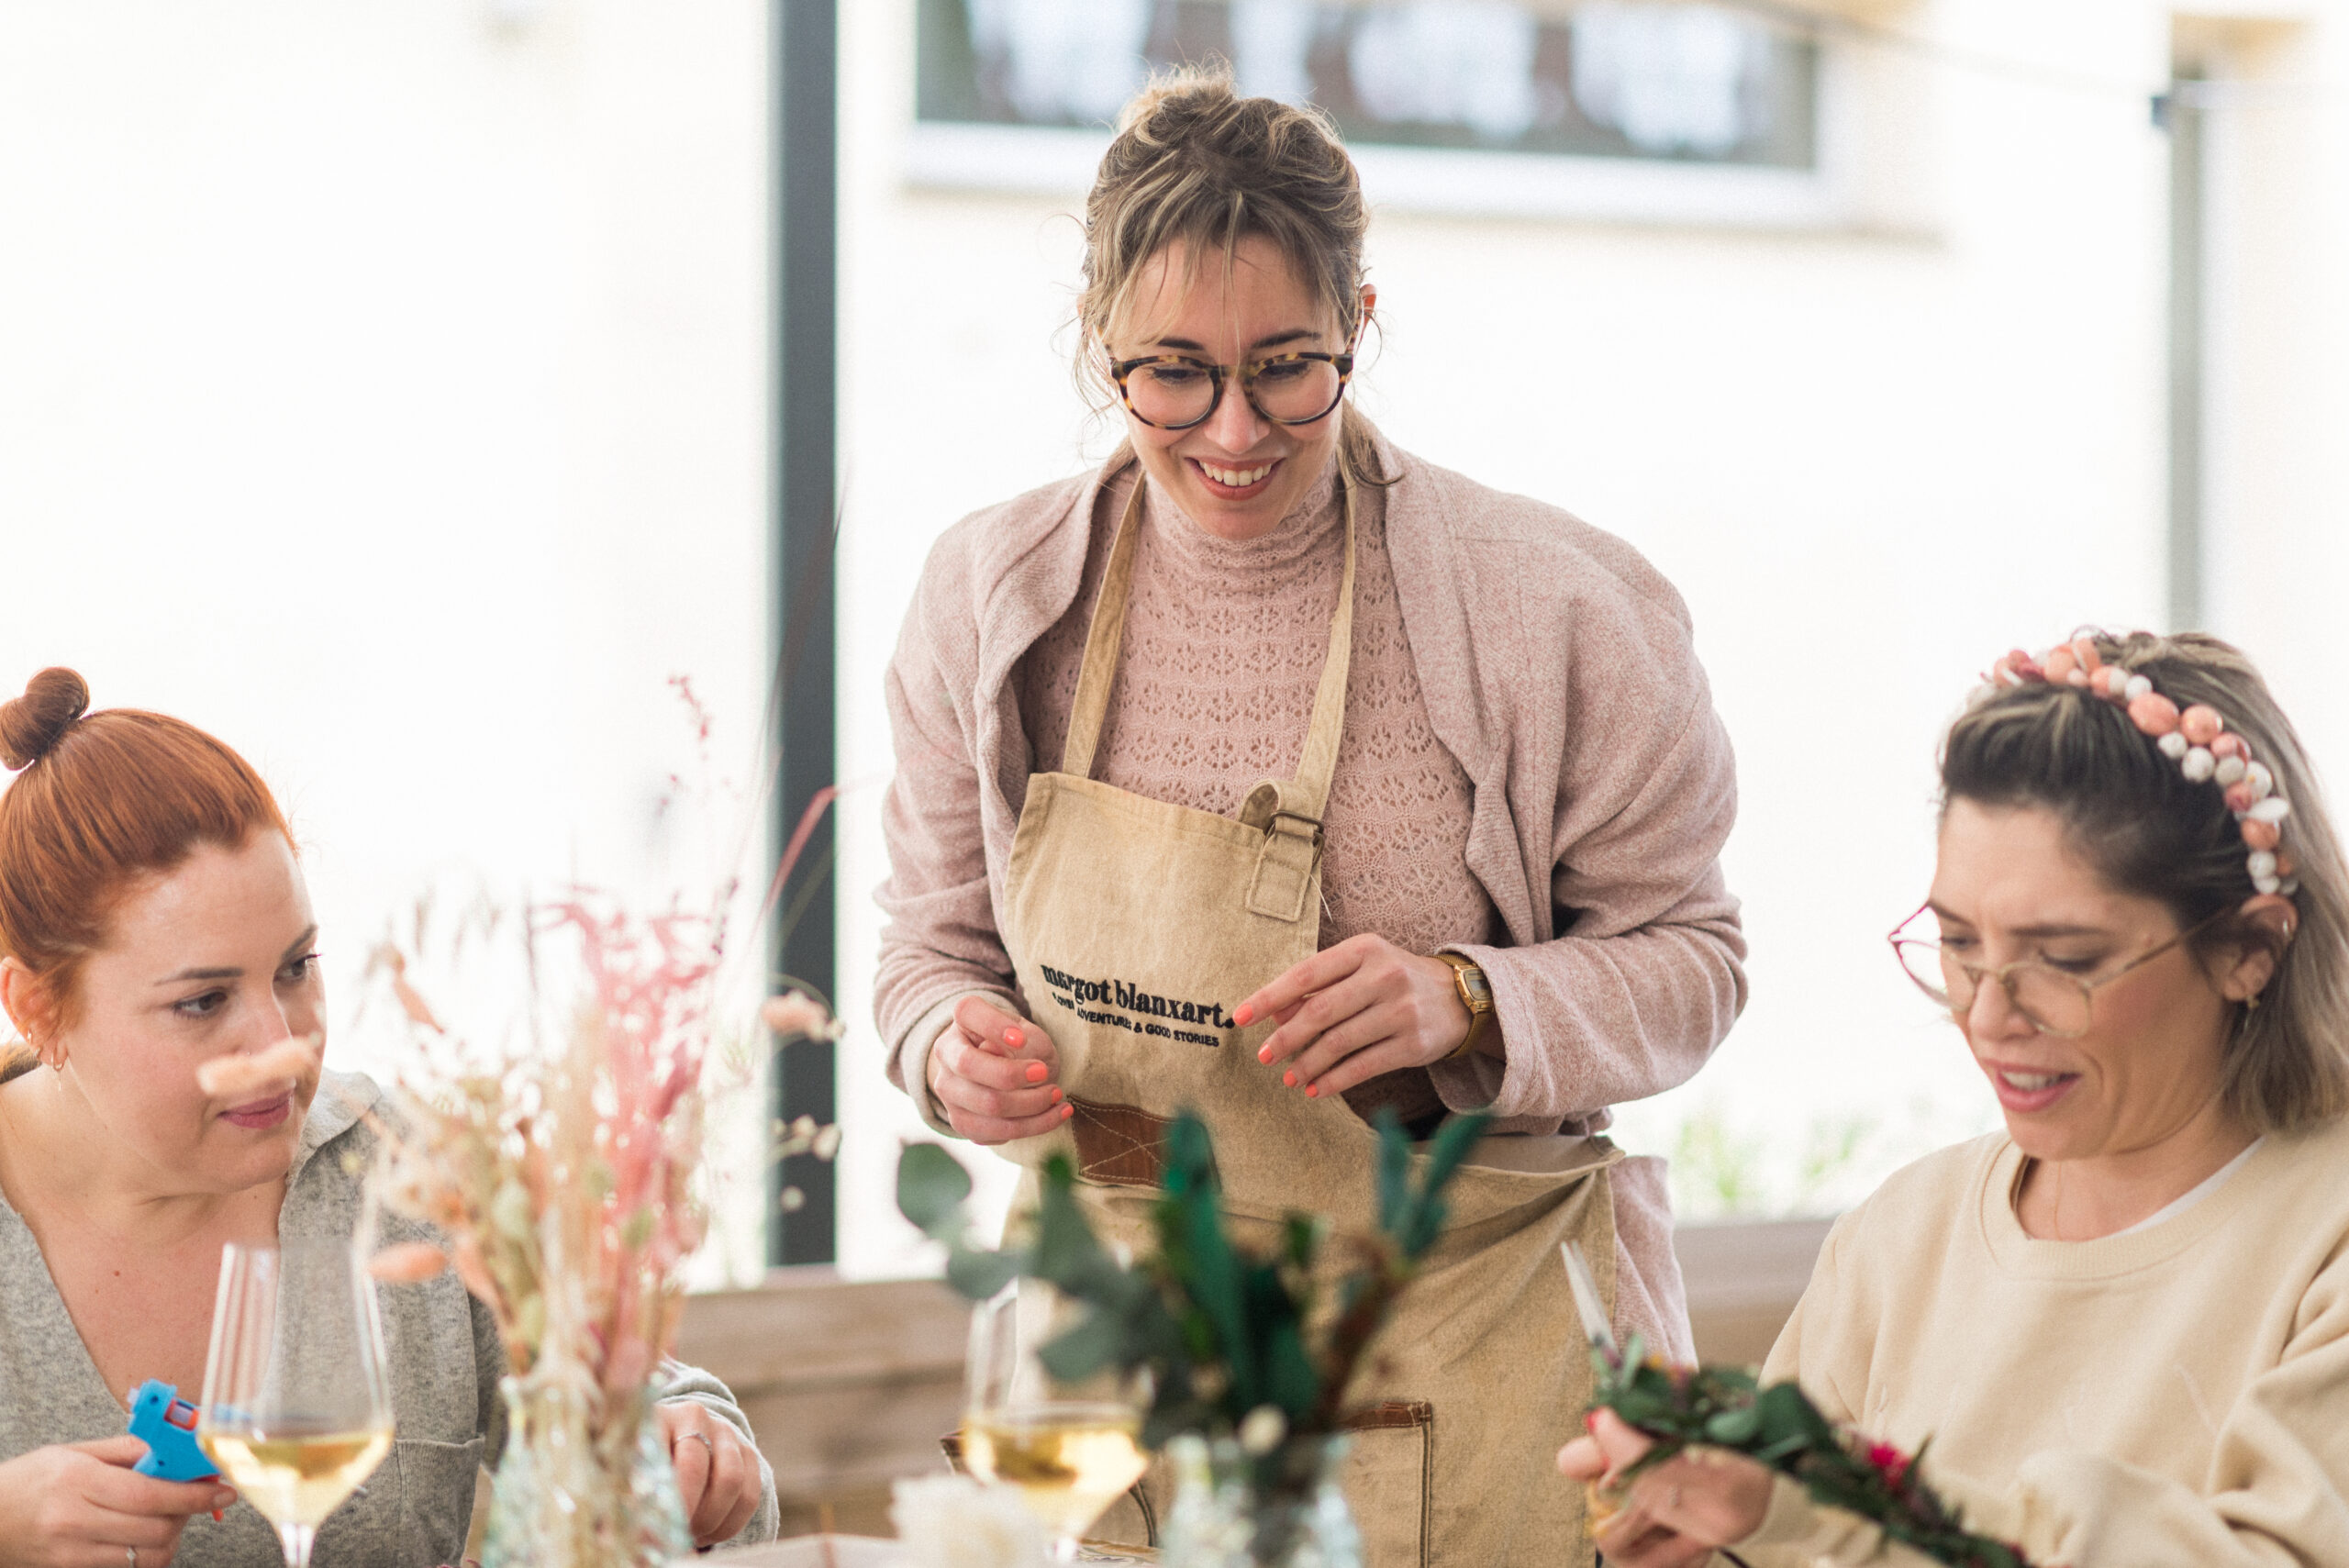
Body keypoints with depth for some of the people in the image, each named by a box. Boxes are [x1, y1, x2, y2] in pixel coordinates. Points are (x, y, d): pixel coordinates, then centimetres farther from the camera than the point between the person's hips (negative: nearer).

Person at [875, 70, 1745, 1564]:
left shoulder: (1547, 607, -11)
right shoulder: (987, 597, 0)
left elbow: (1687, 959, -4)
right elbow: (937, 944, 11)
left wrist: (1466, 1002, -22)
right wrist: (954, 1050, -11)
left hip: (1471, 1339, -2)